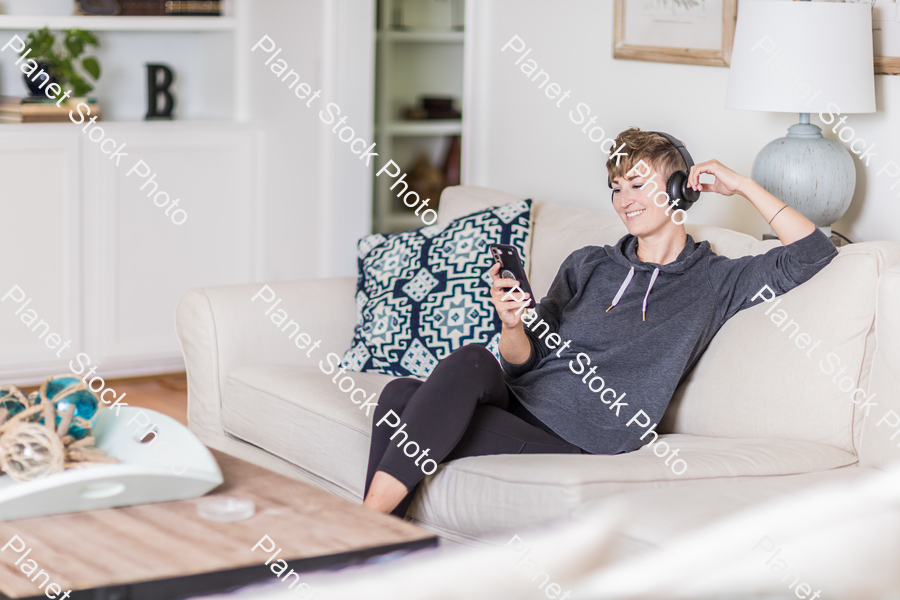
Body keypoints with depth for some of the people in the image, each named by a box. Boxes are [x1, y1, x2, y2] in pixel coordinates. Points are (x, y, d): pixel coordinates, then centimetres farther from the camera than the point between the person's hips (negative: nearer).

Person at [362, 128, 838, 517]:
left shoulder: (714, 282, 12)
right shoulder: (586, 265, 23)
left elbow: (813, 255, 3)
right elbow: (524, 363, 17)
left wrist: (741, 185, 5)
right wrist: (512, 327, -8)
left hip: (576, 441, -4)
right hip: (515, 401, 4)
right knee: (401, 394, -28)